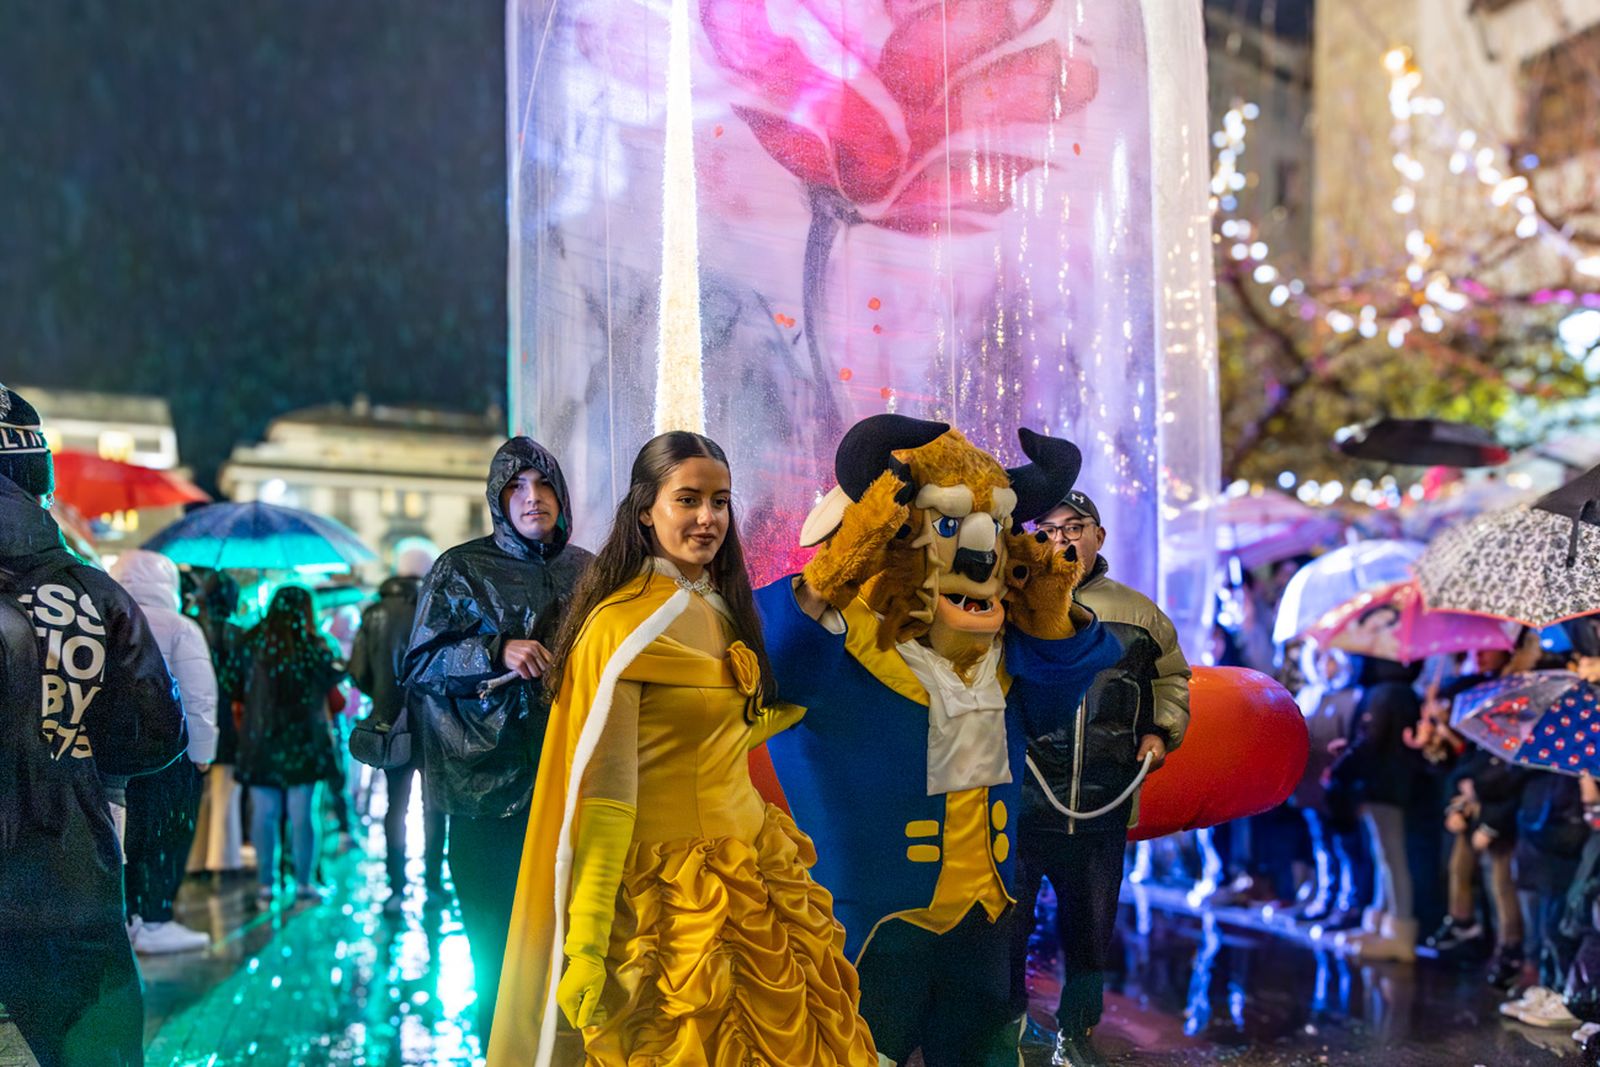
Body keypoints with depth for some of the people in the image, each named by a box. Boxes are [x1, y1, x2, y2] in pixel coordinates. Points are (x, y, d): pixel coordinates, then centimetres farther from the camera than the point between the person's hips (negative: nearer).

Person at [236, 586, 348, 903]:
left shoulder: (252, 641, 1)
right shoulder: (311, 644, -6)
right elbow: (333, 675, 6)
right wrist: (338, 661, 25)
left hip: (259, 738, 2)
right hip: (302, 739, -2)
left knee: (263, 814, 7)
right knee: (302, 814, 2)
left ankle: (266, 884, 9)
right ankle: (304, 883, 4)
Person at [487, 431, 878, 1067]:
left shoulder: (722, 610, 9)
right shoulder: (623, 623, -15)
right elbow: (604, 784, -19)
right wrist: (588, 943, -22)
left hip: (751, 865, 8)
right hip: (672, 886, -7)